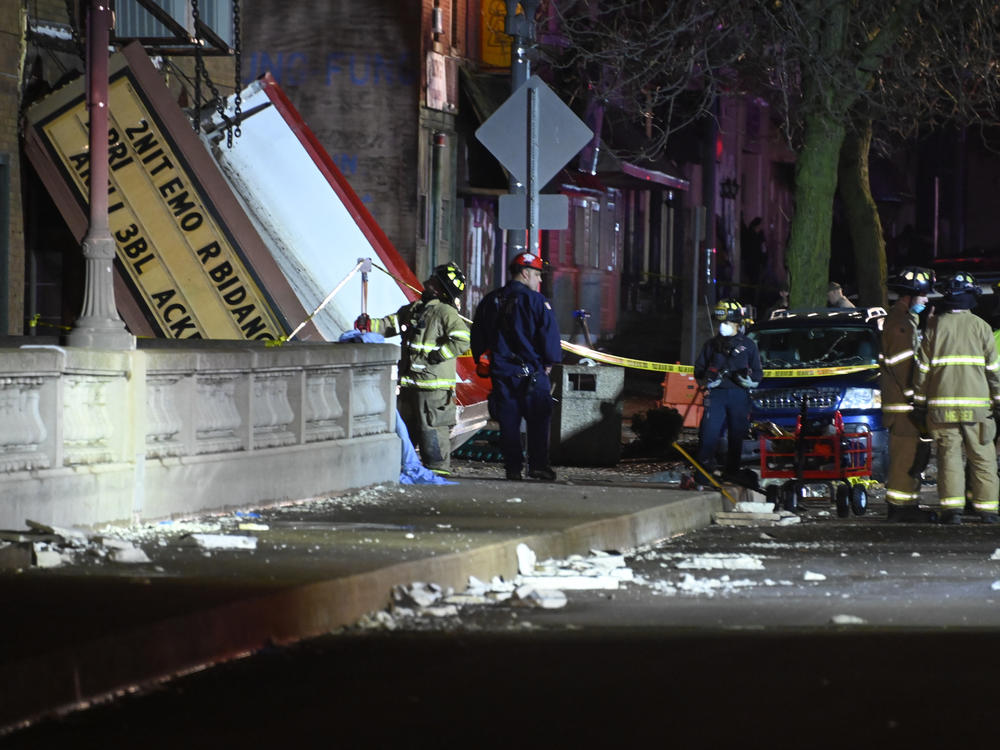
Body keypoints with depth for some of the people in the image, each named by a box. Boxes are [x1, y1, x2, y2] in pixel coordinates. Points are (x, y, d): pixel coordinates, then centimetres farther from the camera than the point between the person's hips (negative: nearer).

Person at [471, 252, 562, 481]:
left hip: (501, 372, 4)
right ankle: (537, 465, -5)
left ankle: (512, 467, 4)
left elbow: (477, 336, 15)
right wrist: (549, 362, 3)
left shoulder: (490, 301, 10)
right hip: (531, 372, -4)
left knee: (508, 421, 6)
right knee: (538, 420, 1)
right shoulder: (536, 301, -8)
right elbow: (550, 334, -9)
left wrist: (480, 361, 24)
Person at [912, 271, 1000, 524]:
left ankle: (952, 507, -8)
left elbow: (922, 367, 4)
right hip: (977, 404, 0)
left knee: (949, 455, 1)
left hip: (941, 404, 0)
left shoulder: (935, 326, 3)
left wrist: (919, 402, 9)